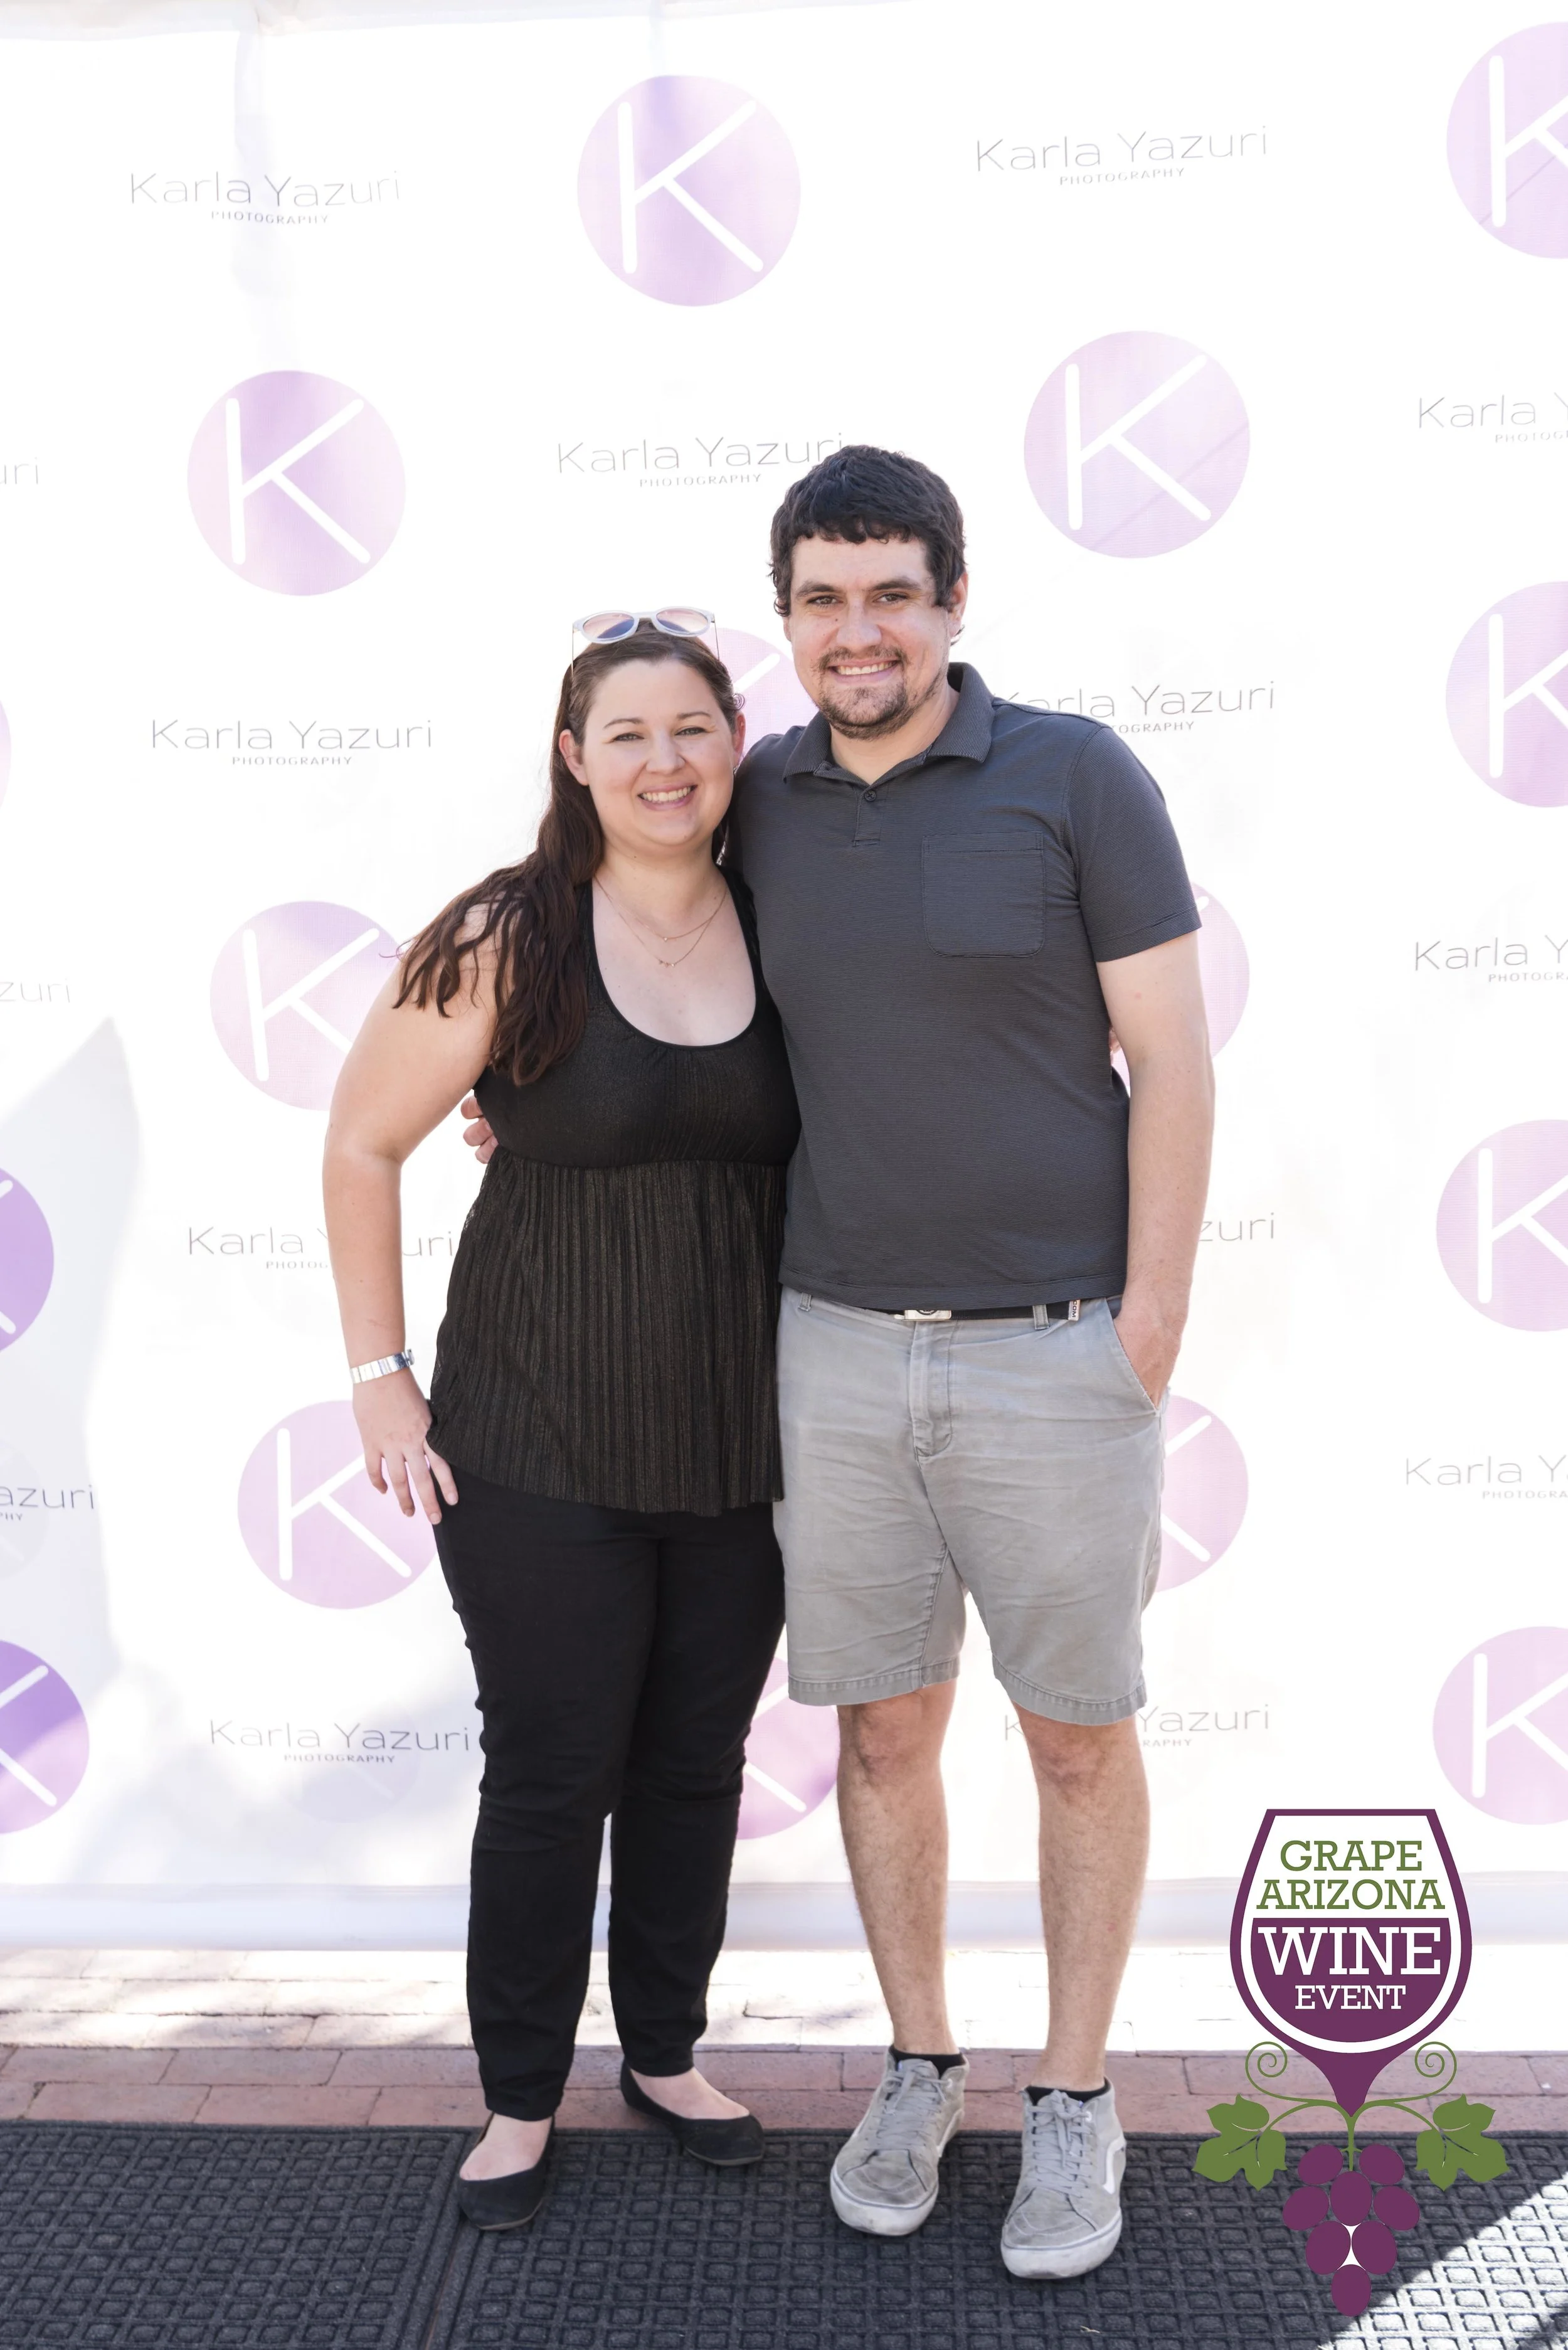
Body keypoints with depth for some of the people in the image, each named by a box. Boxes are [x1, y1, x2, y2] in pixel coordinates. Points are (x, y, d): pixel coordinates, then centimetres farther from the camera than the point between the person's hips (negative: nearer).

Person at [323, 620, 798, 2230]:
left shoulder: (778, 929, 1)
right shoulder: (506, 940, -11)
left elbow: (829, 1150, 12)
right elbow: (361, 1146, -4)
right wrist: (380, 1378, -6)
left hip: (743, 1436, 4)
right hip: (541, 1437, -4)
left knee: (698, 1762, 15)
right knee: (551, 1774, 6)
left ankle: (666, 2054, 36)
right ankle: (520, 2100, 27)